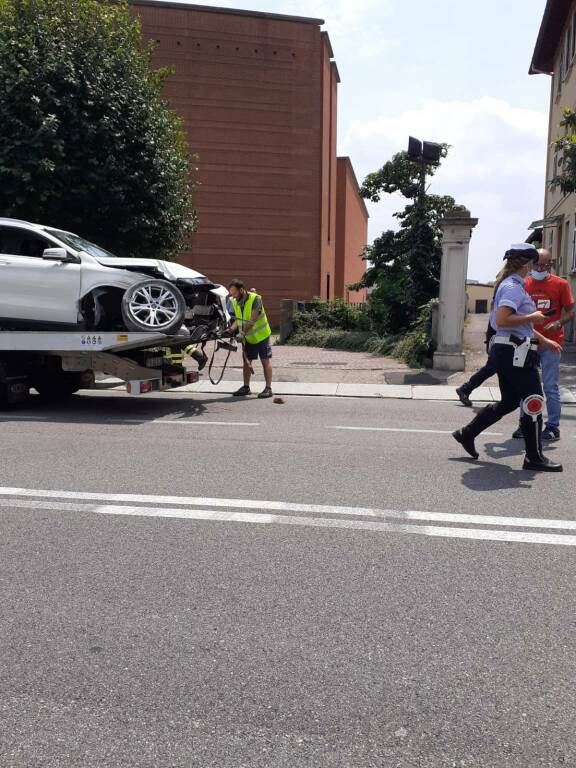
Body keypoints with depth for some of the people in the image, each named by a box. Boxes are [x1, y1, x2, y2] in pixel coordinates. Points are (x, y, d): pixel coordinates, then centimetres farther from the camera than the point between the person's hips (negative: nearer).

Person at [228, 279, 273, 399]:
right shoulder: (235, 302, -2)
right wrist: (231, 329, -14)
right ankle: (246, 387, 17)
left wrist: (242, 333, -35)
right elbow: (237, 319, 4)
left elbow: (253, 320, -29)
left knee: (265, 360, -1)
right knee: (247, 361, 9)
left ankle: (268, 388, 2)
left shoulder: (255, 299, -23)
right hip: (248, 337, 6)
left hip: (261, 335, -6)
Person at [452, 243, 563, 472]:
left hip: (506, 352, 11)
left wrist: (543, 340, 26)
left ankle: (467, 433, 21)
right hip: (515, 353, -11)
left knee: (509, 401, 17)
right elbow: (502, 320, -26)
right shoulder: (513, 287, -14)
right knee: (533, 403, -2)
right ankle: (534, 458, 7)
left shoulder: (512, 285, 18)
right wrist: (532, 317, -15)